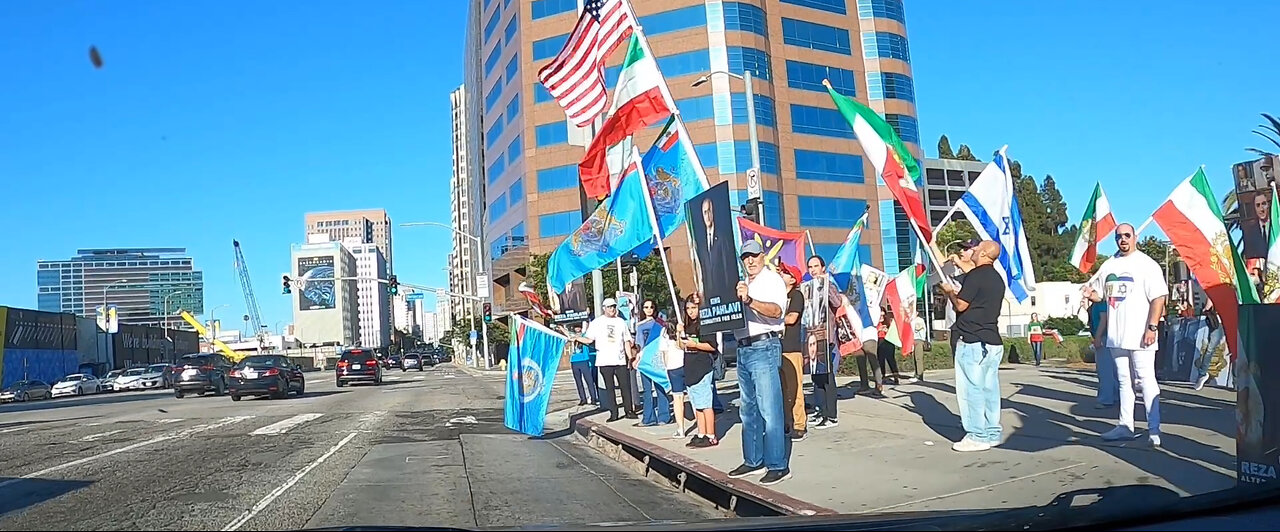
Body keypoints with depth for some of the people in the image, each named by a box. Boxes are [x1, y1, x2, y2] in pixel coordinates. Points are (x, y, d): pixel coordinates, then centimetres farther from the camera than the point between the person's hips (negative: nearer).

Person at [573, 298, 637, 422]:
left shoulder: (621, 322, 12)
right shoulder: (597, 322, 5)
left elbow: (627, 341, 14)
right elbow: (589, 339, 2)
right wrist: (577, 338, -16)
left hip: (620, 360, 2)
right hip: (605, 361, -2)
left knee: (625, 386, 1)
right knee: (609, 387, 3)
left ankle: (629, 410, 12)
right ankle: (613, 413, 8)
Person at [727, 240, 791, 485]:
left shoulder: (772, 279, -3)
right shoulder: (743, 285, 21)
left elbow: (776, 310, -21)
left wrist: (749, 301, -36)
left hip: (764, 348, -9)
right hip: (743, 349, 9)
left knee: (769, 410, -9)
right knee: (748, 410, 13)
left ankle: (778, 465, -6)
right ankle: (753, 461, 21)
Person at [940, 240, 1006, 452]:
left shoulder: (975, 275, -13)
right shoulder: (996, 278, 14)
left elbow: (960, 305, -12)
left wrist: (949, 291, 7)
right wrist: (960, 264, 42)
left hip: (972, 342, -9)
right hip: (993, 342, 9)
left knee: (971, 389, -4)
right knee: (989, 388, 11)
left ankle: (977, 437, -3)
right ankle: (992, 433, 16)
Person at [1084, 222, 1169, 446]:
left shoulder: (1146, 264, -5)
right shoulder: (1109, 265, 14)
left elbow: (1158, 297, -11)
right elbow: (1099, 293, 22)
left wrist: (1152, 327, -18)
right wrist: (1091, 293, -3)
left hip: (1139, 335, -6)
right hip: (1116, 335, 6)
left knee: (1146, 380, -6)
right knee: (1124, 381, 12)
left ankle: (1154, 430, -2)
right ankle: (1125, 426, 18)